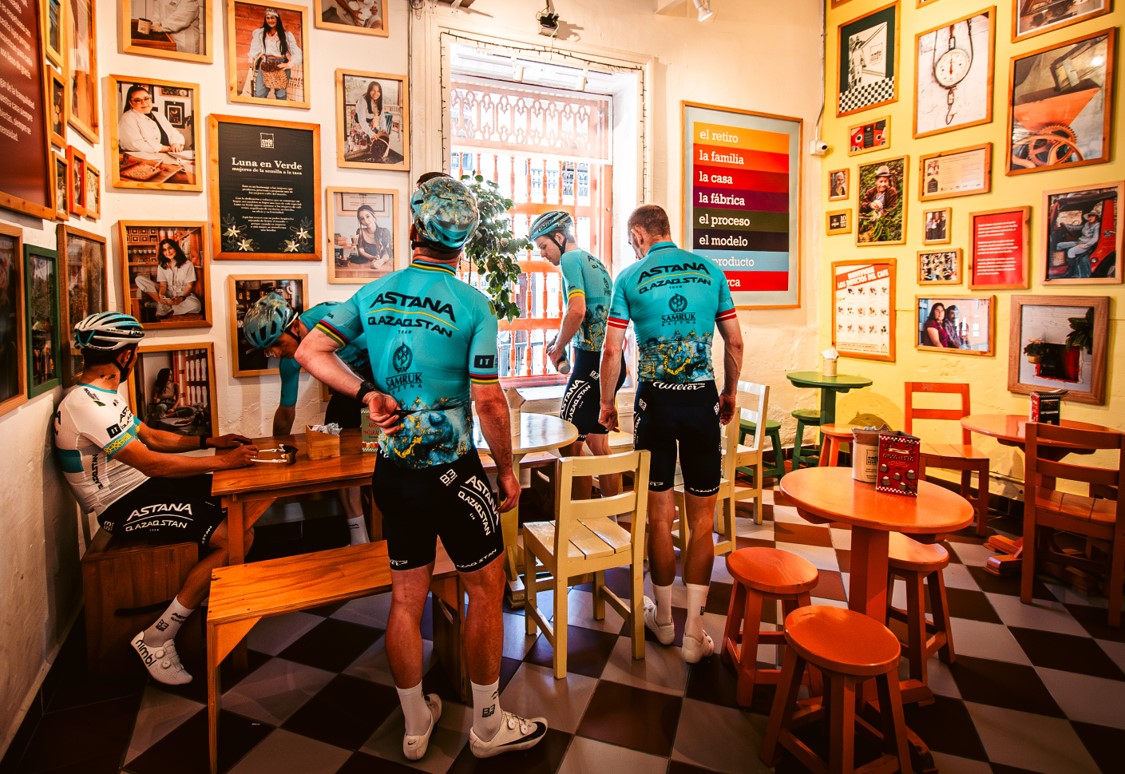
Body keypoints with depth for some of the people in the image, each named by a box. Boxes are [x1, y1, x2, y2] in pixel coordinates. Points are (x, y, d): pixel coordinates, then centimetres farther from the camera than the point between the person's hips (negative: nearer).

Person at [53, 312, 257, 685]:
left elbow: (150, 436, 19)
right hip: (125, 506, -10)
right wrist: (222, 461, -20)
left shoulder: (104, 395, 12)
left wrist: (208, 441, 9)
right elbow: (151, 462, -25)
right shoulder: (85, 405, -21)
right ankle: (157, 640, -10)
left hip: (142, 487, 10)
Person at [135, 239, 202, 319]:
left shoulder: (188, 264, -3)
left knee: (196, 305, -40)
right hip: (167, 294, 4)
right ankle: (163, 305, -27)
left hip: (184, 294, -4)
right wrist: (161, 295, -24)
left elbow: (189, 286, -6)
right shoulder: (162, 266, 7)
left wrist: (181, 297, -25)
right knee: (139, 279, -15)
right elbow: (163, 285, 0)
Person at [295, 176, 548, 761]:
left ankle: (415, 725, 34)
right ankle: (488, 726, 27)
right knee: (486, 590, 12)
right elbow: (488, 402, -15)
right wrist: (507, 470, -4)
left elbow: (309, 352, 0)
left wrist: (368, 393, -3)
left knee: (406, 597, 16)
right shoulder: (472, 305, -12)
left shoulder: (373, 293, 2)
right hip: (452, 471, -5)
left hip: (393, 468, 6)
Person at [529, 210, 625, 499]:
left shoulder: (570, 259, -7)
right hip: (613, 362, 10)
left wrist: (557, 348, -7)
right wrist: (560, 339, 15)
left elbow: (577, 311, -22)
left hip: (591, 362, -10)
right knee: (597, 442, 17)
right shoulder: (594, 261, 20)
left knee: (570, 445, -2)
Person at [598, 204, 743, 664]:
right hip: (702, 400, 2)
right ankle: (694, 631, 12)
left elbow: (611, 351, -4)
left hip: (655, 401, -1)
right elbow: (734, 341, 7)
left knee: (659, 514, 11)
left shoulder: (629, 278, -1)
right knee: (702, 517, 8)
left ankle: (663, 617, 27)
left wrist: (607, 402, 10)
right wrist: (730, 393, 19)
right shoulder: (710, 270, 6)